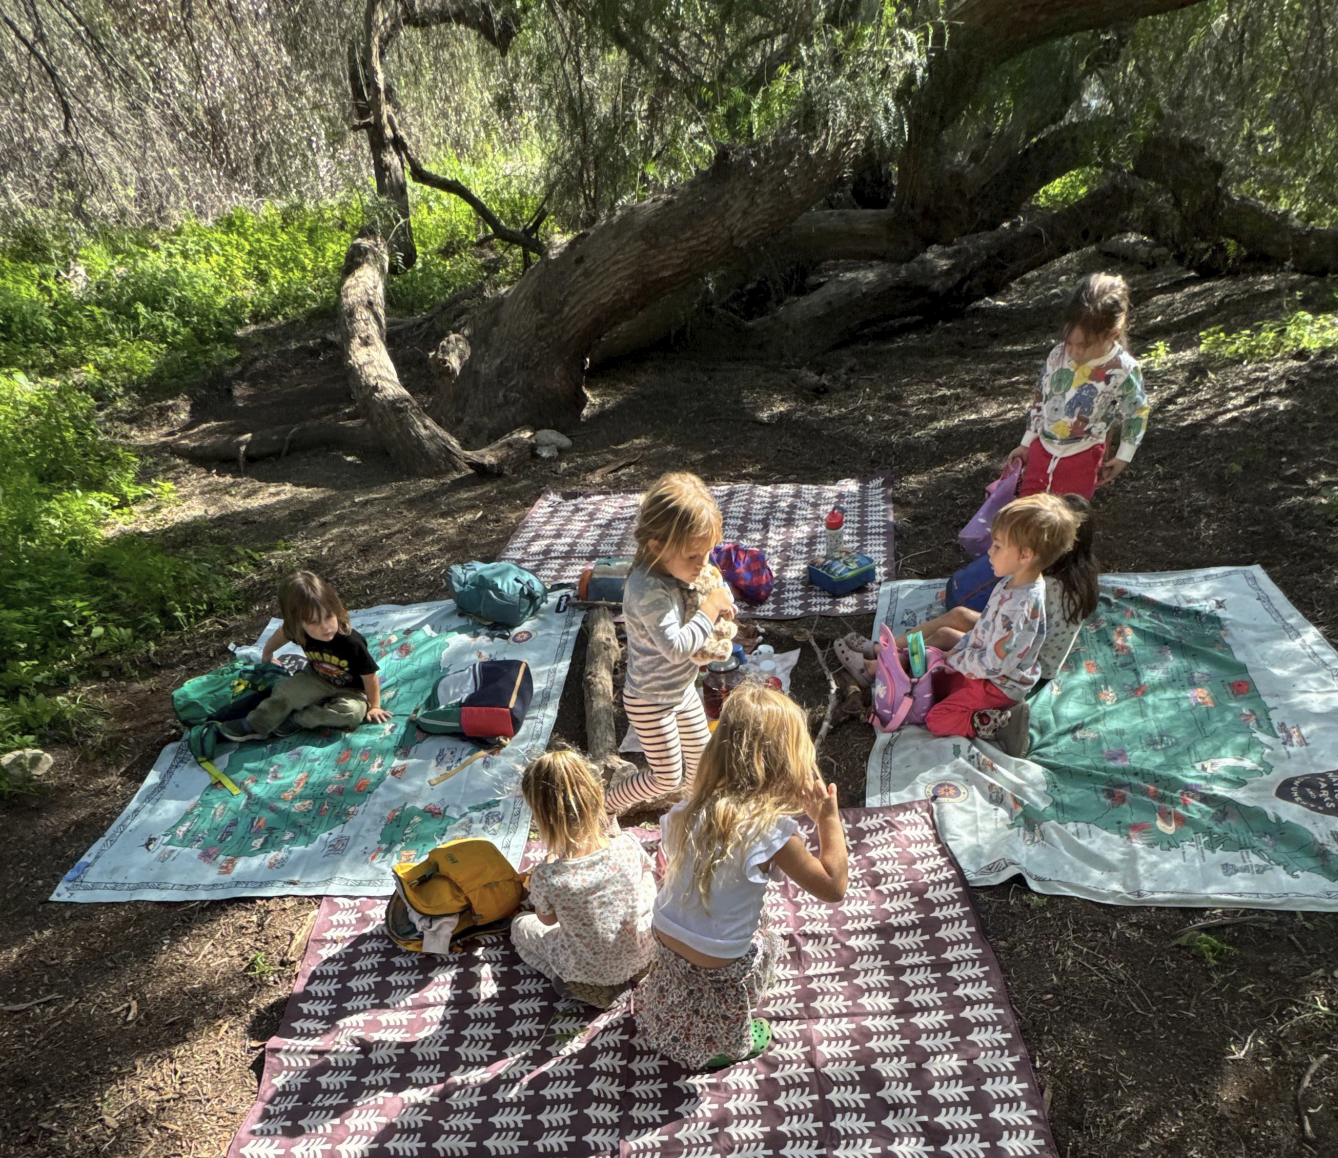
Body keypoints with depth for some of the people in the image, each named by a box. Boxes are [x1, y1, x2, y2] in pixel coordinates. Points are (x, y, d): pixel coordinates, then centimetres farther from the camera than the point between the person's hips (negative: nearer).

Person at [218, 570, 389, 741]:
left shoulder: (352, 642, -36)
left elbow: (370, 676, -22)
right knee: (286, 690, -19)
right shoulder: (297, 632, -22)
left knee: (352, 711, -31)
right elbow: (281, 634, 5)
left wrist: (374, 706, -11)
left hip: (350, 690, -3)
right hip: (317, 679, 3)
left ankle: (296, 719, -14)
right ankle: (255, 726, 2)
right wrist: (267, 654, 25)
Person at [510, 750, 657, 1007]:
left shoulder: (545, 877, -31)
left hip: (592, 971, -3)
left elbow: (547, 920, -7)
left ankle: (573, 984, 9)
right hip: (643, 954, 3)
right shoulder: (626, 845, -25)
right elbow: (647, 870, 1)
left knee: (520, 925, 23)